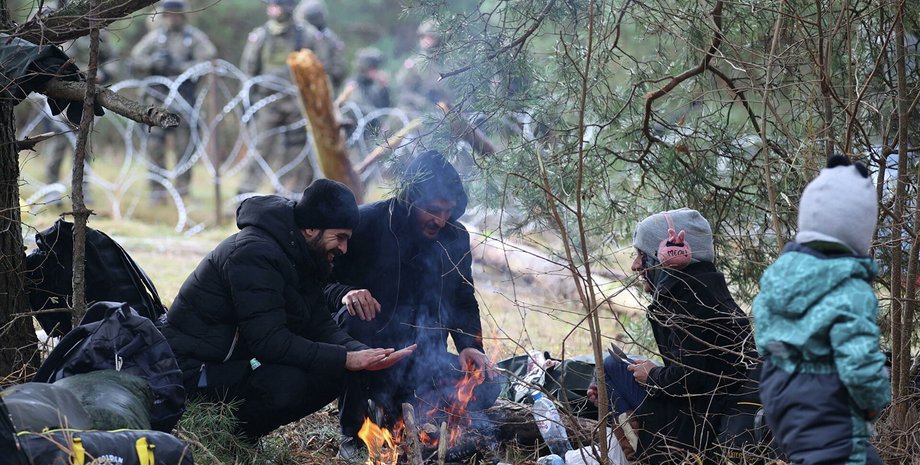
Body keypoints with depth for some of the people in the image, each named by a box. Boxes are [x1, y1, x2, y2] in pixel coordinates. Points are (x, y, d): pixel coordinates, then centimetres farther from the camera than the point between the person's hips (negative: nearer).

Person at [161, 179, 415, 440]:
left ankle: (240, 434, 4)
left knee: (331, 376, -3)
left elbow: (321, 327, 6)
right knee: (288, 383, -32)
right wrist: (345, 359, -28)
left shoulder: (300, 259, 9)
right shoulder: (254, 253, -23)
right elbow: (269, 341, -29)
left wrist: (366, 354, -14)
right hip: (196, 368, -10)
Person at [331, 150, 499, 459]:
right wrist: (345, 294, -34)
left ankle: (398, 410, 9)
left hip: (420, 362, 4)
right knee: (354, 318, -37)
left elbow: (464, 302, 12)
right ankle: (353, 434, -20)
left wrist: (470, 346, -7)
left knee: (484, 388, -18)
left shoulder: (455, 239, 4)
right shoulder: (368, 223, -11)